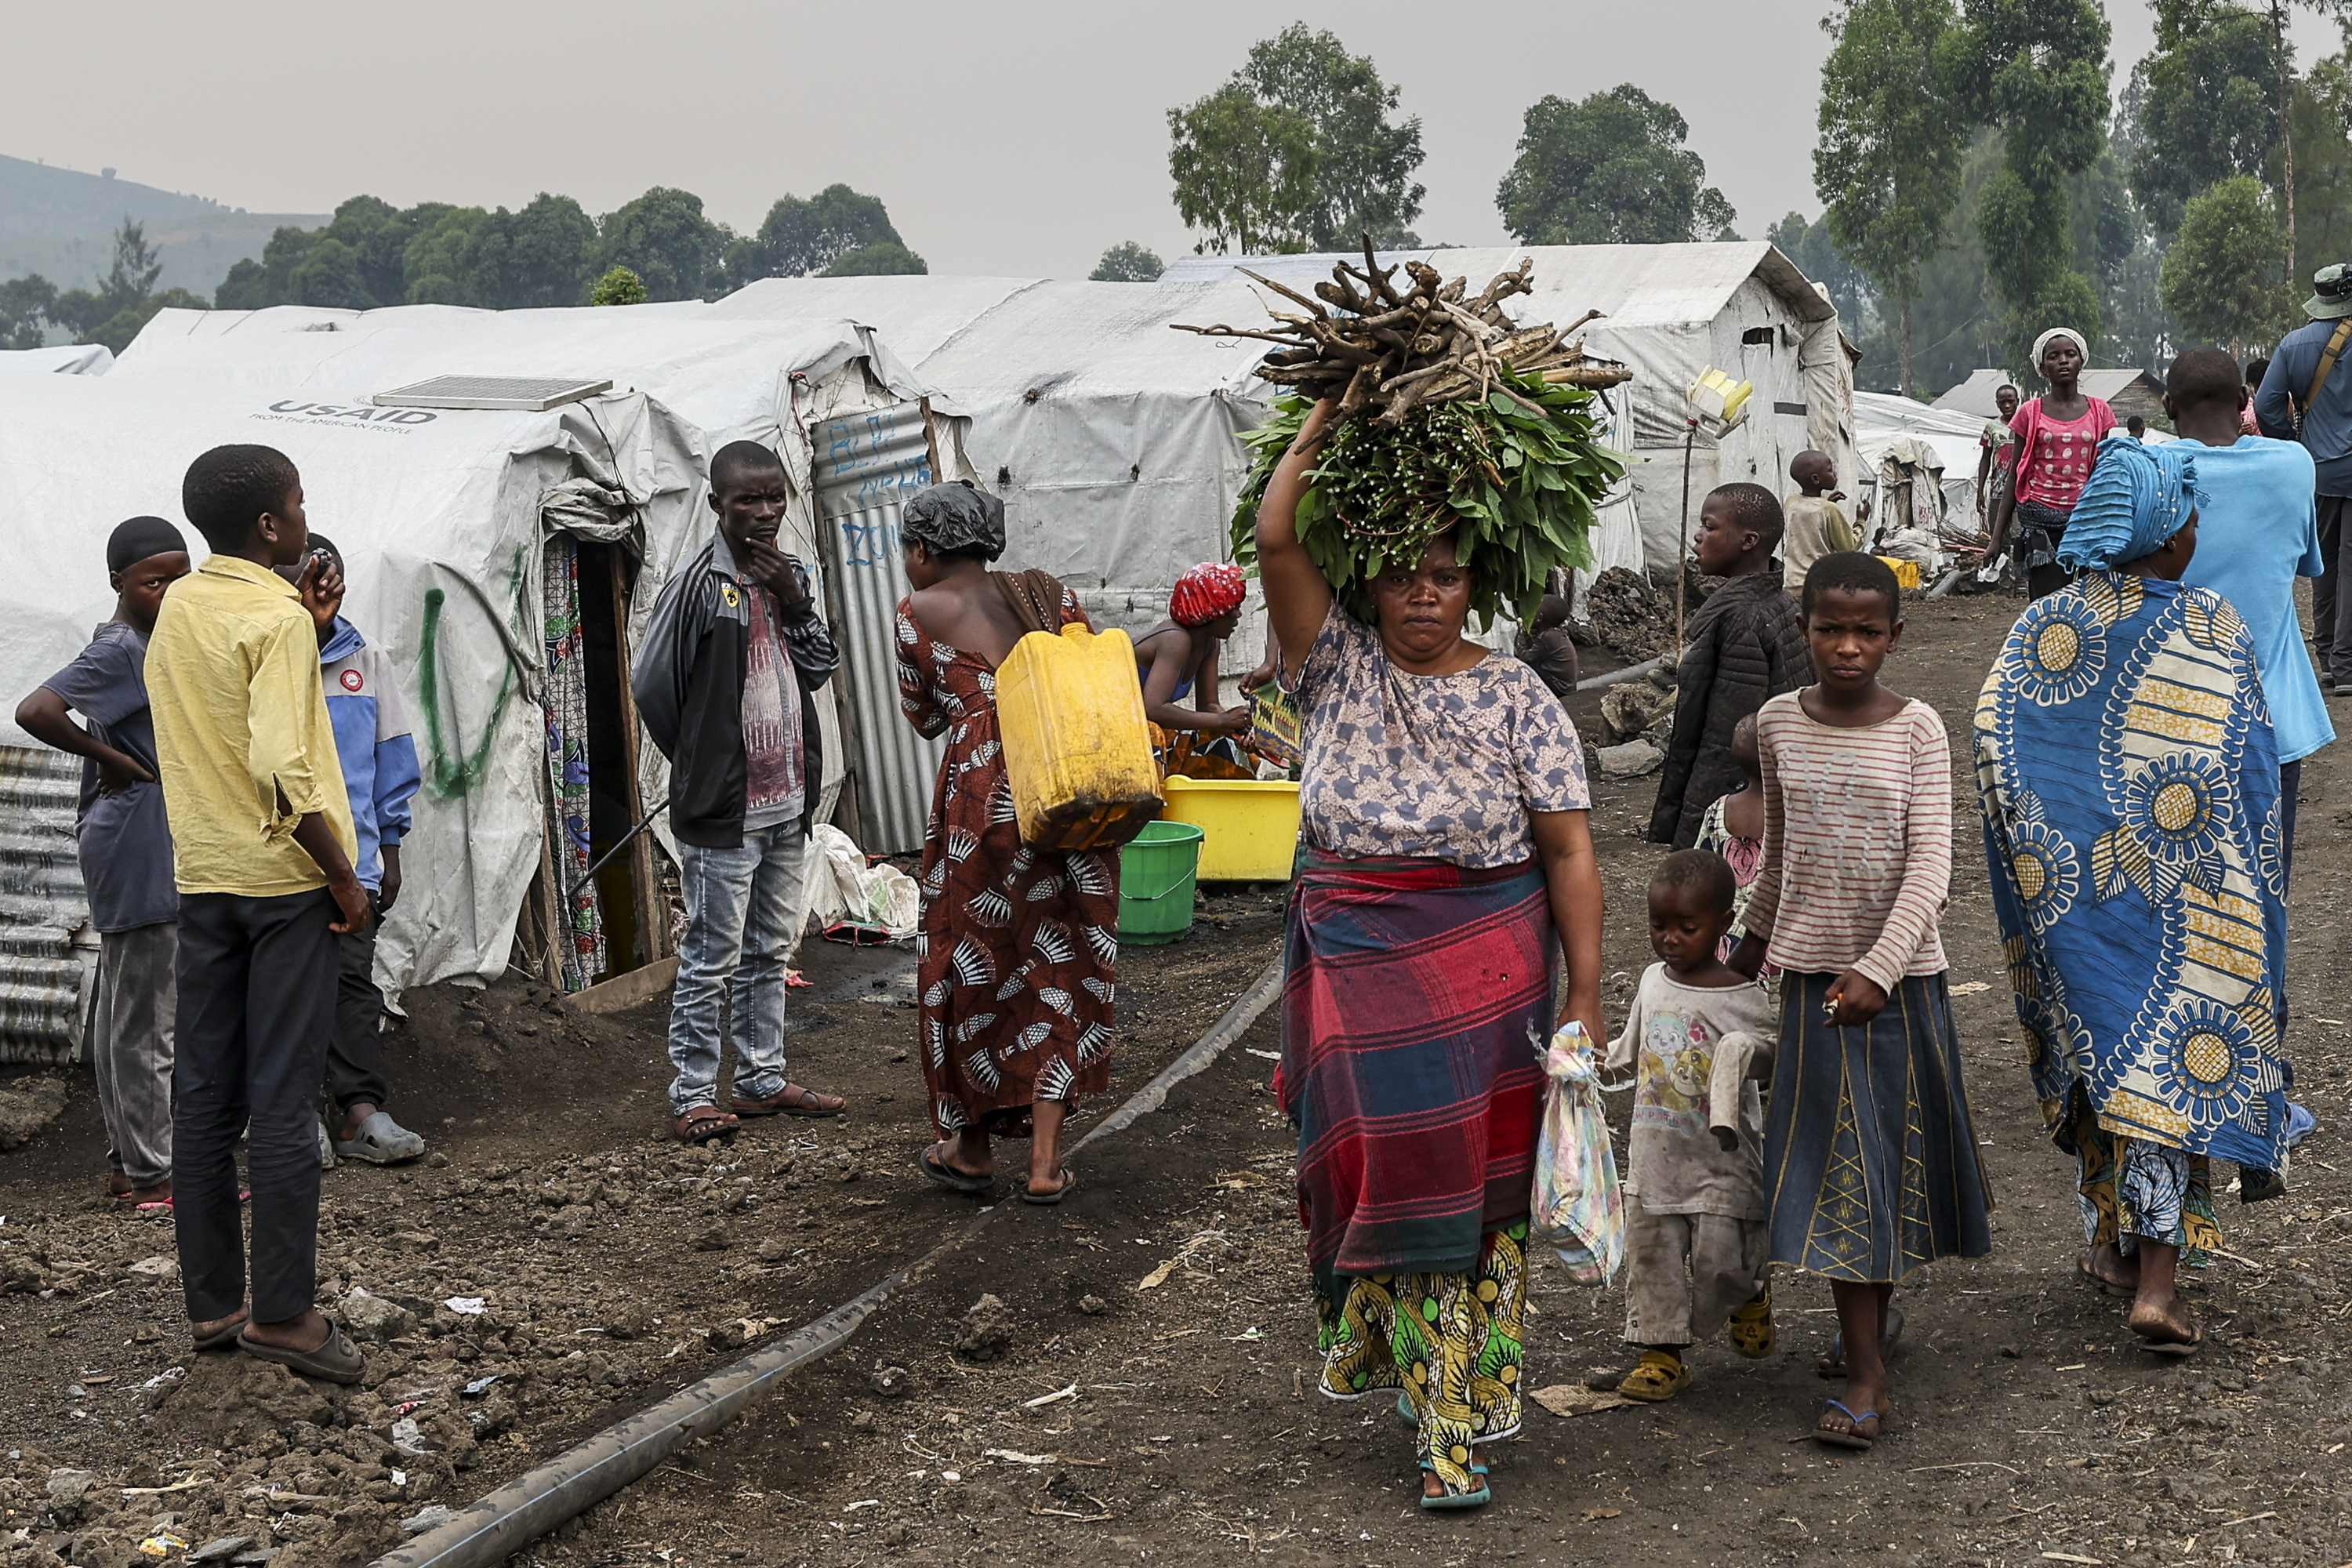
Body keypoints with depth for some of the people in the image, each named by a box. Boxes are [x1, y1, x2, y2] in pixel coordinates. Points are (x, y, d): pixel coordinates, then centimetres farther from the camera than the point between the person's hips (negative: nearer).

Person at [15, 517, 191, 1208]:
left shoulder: (144, 646, 15)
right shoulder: (117, 650, -14)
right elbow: (35, 711, -27)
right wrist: (111, 760, -18)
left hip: (157, 850, 10)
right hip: (138, 847, -10)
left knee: (121, 1011, 14)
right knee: (146, 1017, -5)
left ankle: (127, 1161, 21)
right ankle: (151, 1173, 0)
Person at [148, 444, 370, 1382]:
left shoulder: (177, 607, 8)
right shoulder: (278, 620, -14)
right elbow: (284, 769, -23)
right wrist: (344, 876, -15)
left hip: (202, 875, 7)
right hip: (283, 879, -7)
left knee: (203, 1093, 9)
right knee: (282, 1101, -3)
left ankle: (212, 1304, 15)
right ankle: (282, 1313, 2)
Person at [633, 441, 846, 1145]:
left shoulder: (790, 576, 9)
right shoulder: (698, 583, -13)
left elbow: (821, 670, 10)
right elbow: (651, 688, -9)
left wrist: (795, 603, -6)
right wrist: (702, 763, 2)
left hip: (786, 801, 7)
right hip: (721, 810, -7)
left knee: (770, 951, 15)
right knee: (711, 957, -3)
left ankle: (762, 1081, 25)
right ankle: (691, 1096, 4)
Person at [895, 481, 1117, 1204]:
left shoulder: (921, 612, 3)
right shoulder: (1050, 594, 12)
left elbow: (925, 717, 13)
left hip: (983, 801, -4)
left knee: (969, 964, 12)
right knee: (1059, 968, 10)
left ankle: (970, 1150, 22)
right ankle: (1045, 1162, 10)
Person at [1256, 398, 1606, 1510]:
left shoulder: (1516, 698, 0)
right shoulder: (1339, 666, 3)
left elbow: (1570, 851, -1)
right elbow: (1274, 540, -9)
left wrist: (1585, 998, -5)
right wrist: (1325, 424, -7)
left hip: (1486, 966, -1)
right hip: (1353, 960, 1)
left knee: (1476, 1174, -1)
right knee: (1384, 1159, -1)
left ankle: (1463, 1414, 6)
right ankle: (1443, 1409, 14)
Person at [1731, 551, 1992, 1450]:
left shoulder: (1917, 729, -7)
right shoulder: (1779, 724, 1)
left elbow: (1930, 864, -13)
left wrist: (1877, 968, -25)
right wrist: (1758, 937, 27)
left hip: (1900, 972, -2)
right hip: (1814, 968, 2)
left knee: (1893, 1148, 5)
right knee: (1836, 1160, 1)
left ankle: (1874, 1308, 22)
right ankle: (1866, 1373, 6)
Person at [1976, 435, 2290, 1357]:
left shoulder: (2043, 626, -3)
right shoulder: (2217, 632, -10)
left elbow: (1992, 754, -6)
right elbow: (2252, 773, -8)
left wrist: (2037, 860, 4)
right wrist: (2251, 881, 4)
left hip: (2074, 890, 3)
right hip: (2185, 895, -3)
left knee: (2097, 1053, 19)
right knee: (2174, 1062, 2)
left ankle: (2107, 1241, 28)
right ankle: (2155, 1283, -2)